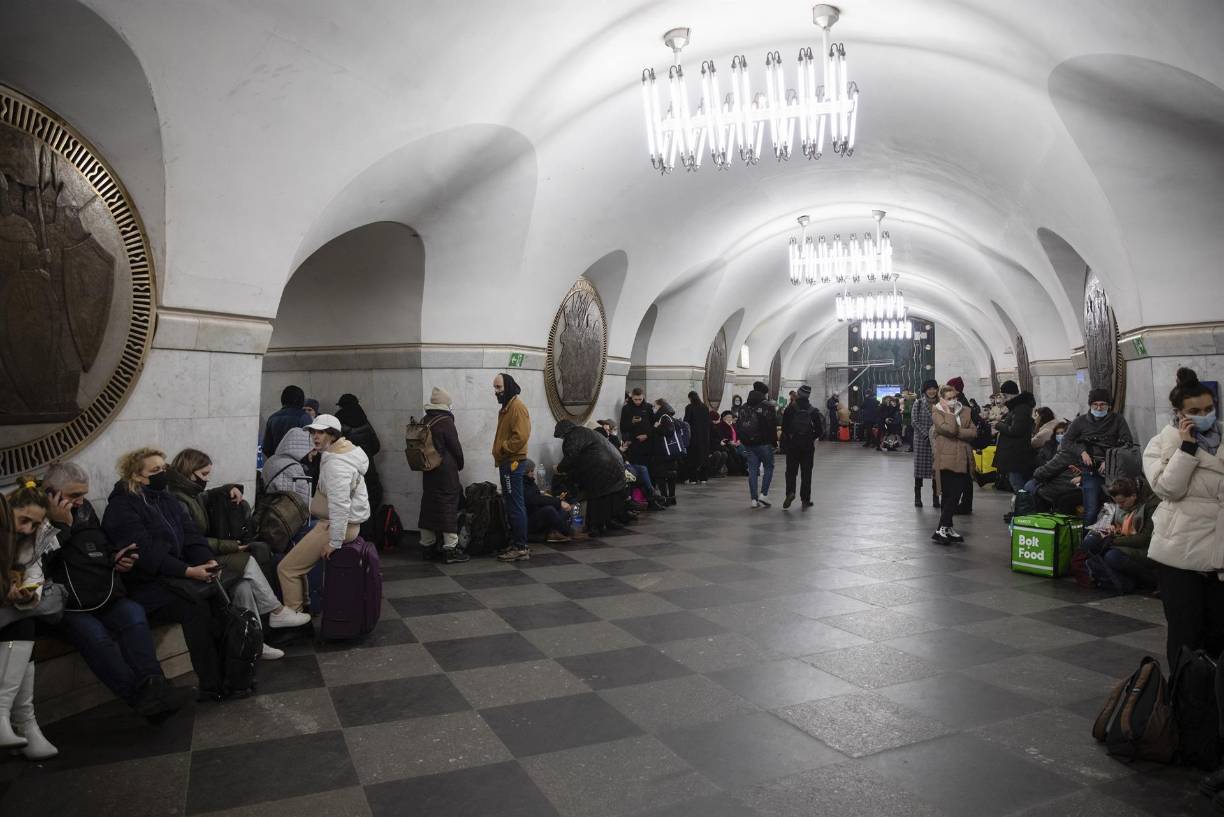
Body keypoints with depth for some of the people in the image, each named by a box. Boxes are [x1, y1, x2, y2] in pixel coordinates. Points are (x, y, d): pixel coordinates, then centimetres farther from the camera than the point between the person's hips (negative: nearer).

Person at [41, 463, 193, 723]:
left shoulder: (84, 509, 18)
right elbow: (38, 565, -17)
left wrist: (116, 559, 12)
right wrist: (61, 526, -13)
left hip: (103, 599, 5)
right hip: (64, 608, -5)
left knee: (134, 614, -26)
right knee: (94, 634, -33)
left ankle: (151, 686, -41)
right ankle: (144, 699, -40)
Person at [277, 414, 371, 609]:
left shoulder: (336, 464, -22)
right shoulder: (343, 453, 11)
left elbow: (340, 505, -28)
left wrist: (335, 542, -25)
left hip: (335, 525, -11)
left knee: (287, 568, -7)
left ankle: (292, 613, 5)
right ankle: (303, 605, 30)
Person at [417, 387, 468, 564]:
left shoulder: (425, 421, 7)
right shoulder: (446, 421, -14)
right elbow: (455, 447, -9)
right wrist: (460, 464, 7)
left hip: (429, 470, 7)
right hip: (446, 471, -7)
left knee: (429, 505, 13)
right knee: (449, 505, -3)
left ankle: (427, 544, 22)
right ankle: (450, 549, -2)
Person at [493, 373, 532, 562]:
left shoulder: (517, 407, -14)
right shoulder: (506, 406, 18)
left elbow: (521, 436, -23)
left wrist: (502, 448, -15)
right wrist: (499, 454, 14)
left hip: (513, 463, -10)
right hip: (507, 462, 10)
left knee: (516, 506, -7)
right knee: (512, 505, 14)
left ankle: (521, 548, -3)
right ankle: (515, 543, 22)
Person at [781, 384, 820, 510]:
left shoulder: (790, 409, -6)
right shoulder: (813, 410, 0)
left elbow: (784, 426, -8)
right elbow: (818, 430, -1)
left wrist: (788, 438, 6)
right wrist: (812, 438, 13)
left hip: (792, 444, -1)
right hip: (808, 445, 1)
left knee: (791, 470, 8)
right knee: (806, 473, 7)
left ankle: (790, 492, -16)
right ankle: (805, 500, 7)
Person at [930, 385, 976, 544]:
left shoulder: (965, 411, 14)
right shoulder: (937, 413, -2)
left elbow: (973, 432, 2)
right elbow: (949, 429, -20)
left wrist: (957, 432, -11)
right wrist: (948, 411, -9)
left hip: (963, 459, 5)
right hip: (946, 459, -5)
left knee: (955, 496, 7)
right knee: (950, 496, -6)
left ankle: (946, 528, 17)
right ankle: (943, 529, 2)